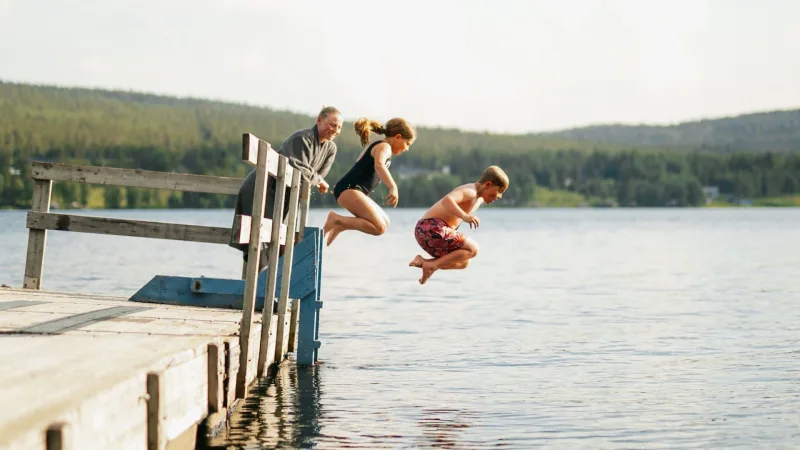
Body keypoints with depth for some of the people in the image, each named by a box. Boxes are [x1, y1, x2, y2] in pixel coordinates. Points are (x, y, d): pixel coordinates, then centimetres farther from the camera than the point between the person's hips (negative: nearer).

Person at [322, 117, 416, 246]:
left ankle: (338, 226, 8)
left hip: (348, 190, 11)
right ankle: (336, 220, -16)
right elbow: (379, 165, -29)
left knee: (384, 222, 15)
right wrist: (393, 187, -40)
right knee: (379, 227, -19)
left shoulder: (377, 147, 25)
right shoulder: (384, 146, -7)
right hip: (349, 190, -11)